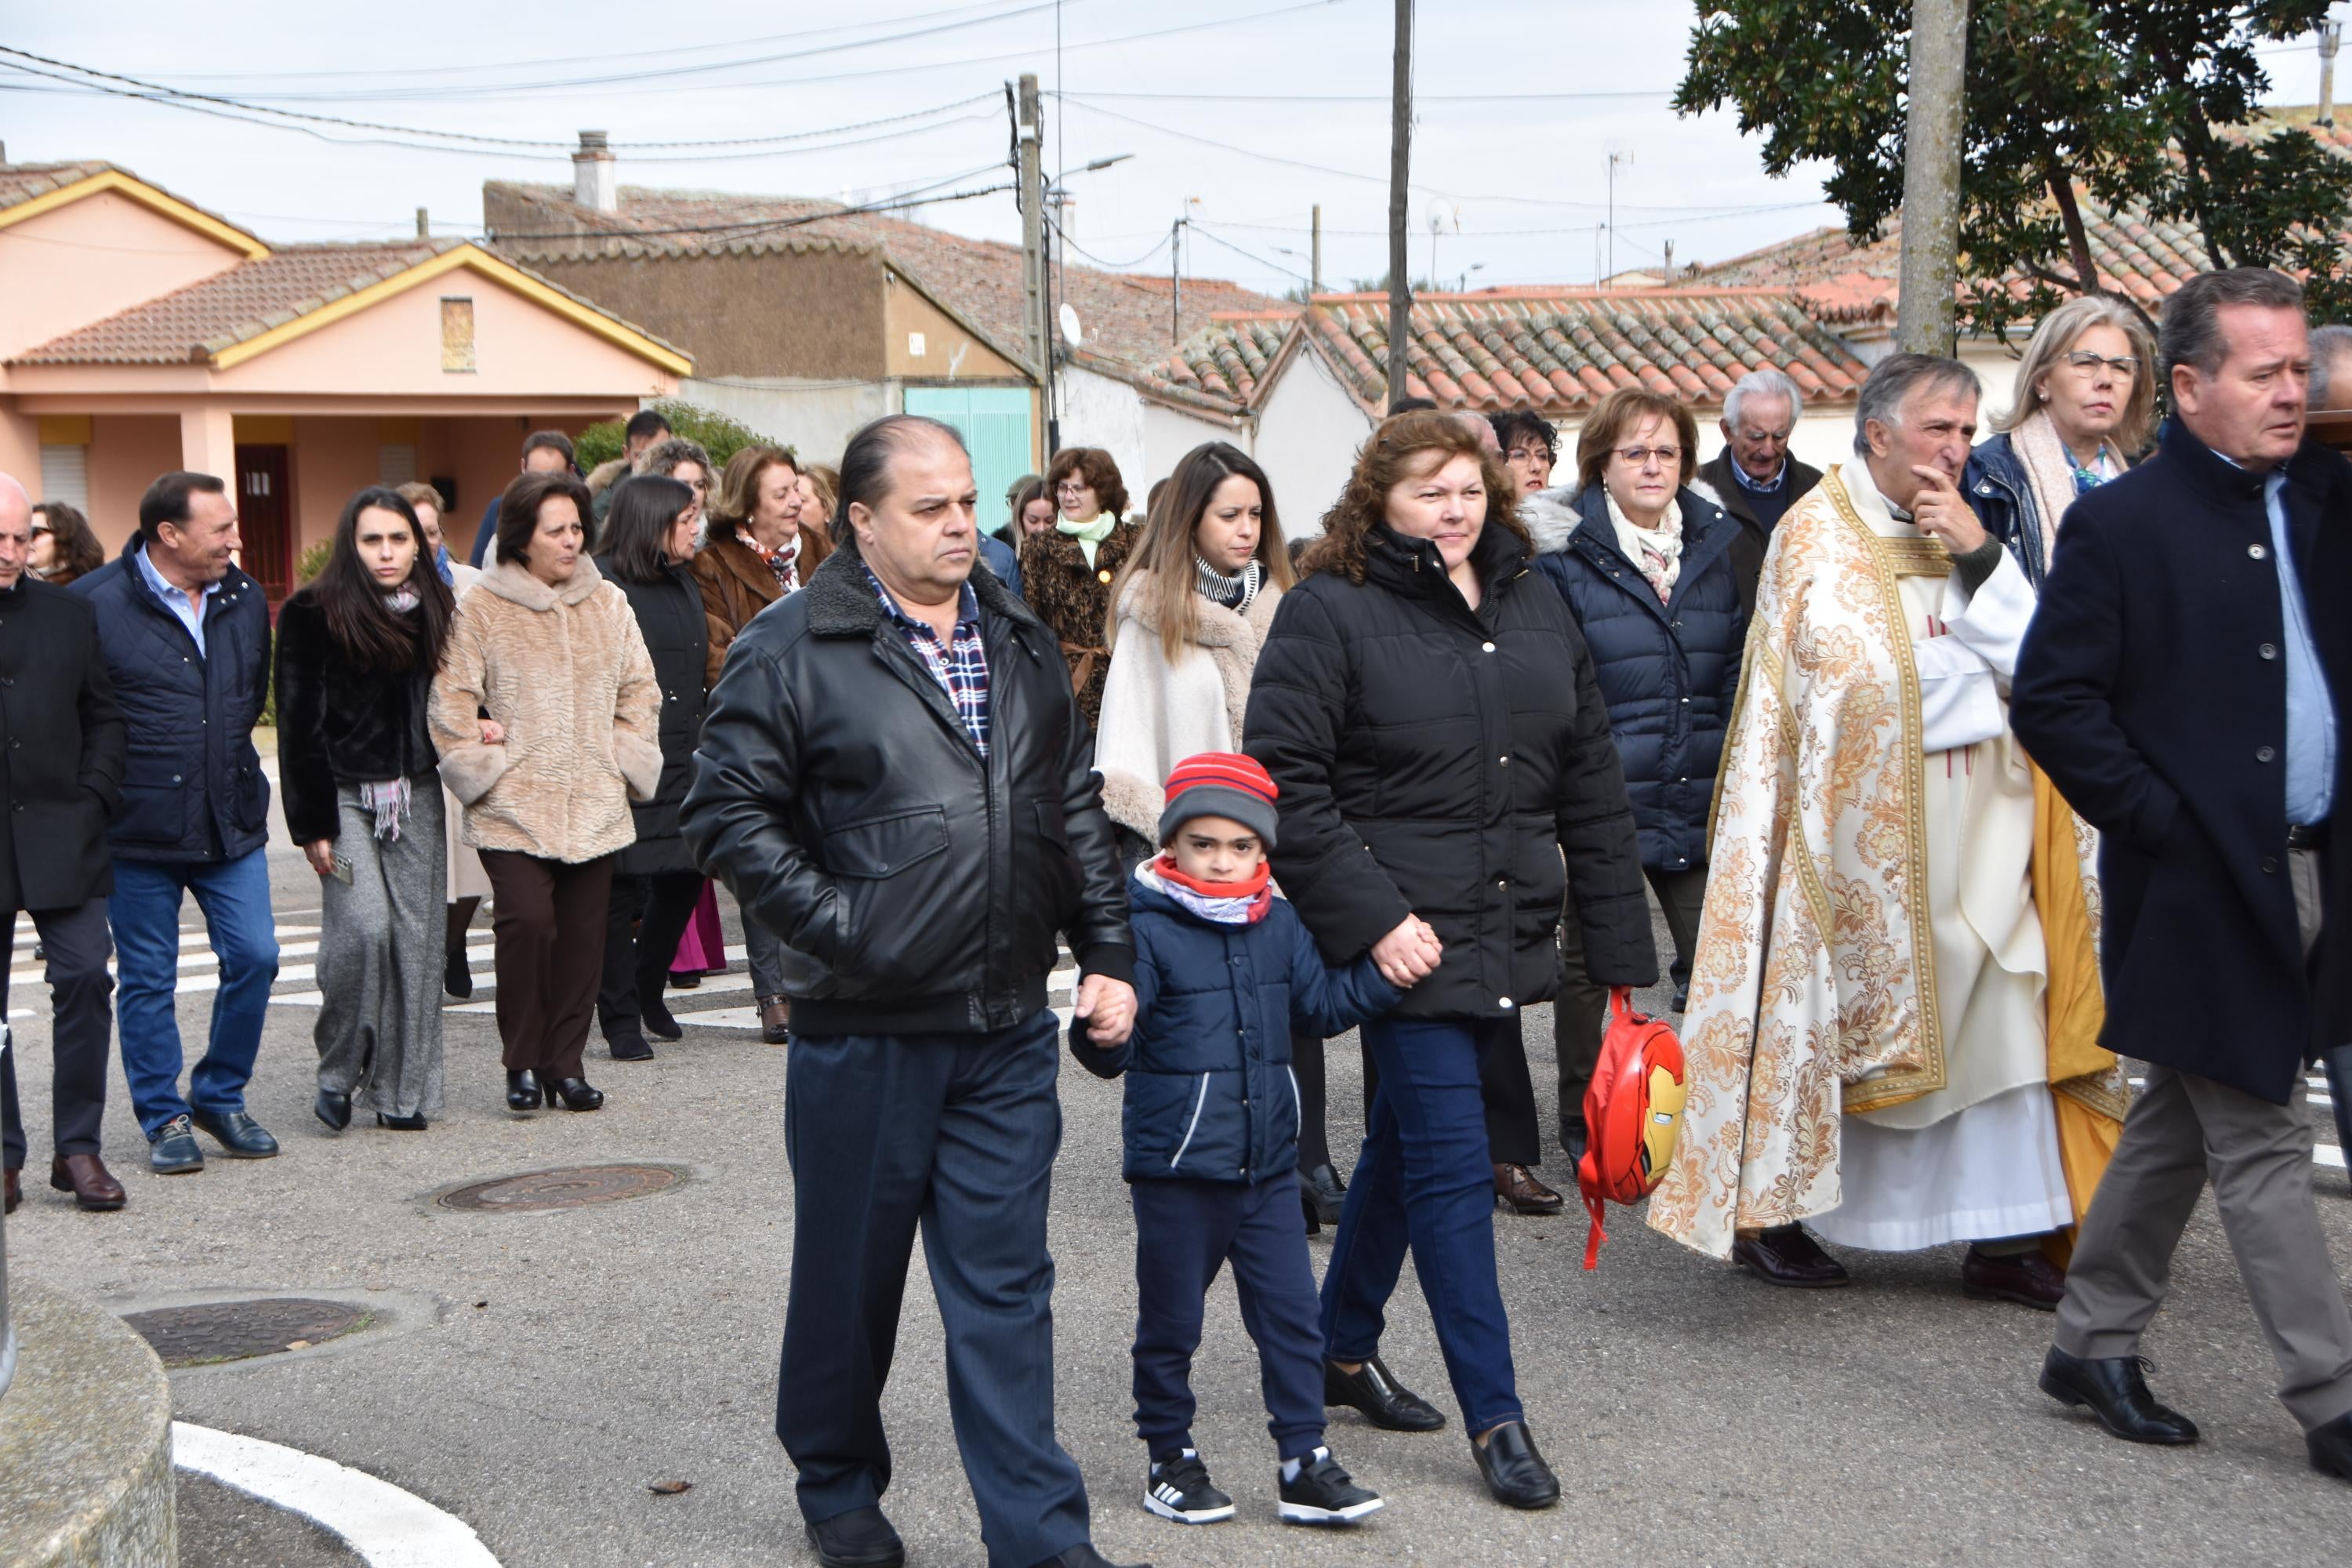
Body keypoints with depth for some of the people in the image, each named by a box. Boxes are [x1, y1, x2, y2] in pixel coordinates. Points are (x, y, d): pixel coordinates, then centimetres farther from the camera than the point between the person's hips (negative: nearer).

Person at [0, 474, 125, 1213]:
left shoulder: (69, 614, 10)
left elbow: (103, 715, 14)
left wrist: (94, 795, 2)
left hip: (59, 838, 2)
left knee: (84, 977, -4)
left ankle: (78, 1146, 6)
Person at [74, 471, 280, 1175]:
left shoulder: (245, 600, 6)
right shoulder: (95, 604, -12)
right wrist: (129, 772, -5)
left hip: (232, 821, 4)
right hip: (139, 827, -4)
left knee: (254, 957, 0)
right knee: (147, 979, 5)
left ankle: (221, 1098, 20)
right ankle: (165, 1121, 18)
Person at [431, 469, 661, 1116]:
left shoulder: (608, 603, 10)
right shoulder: (482, 609, -2)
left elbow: (640, 691, 17)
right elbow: (452, 701, -1)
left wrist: (624, 760, 8)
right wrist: (482, 766, -6)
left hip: (594, 805, 4)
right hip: (514, 807, -4)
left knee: (582, 934, 3)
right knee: (526, 921, -16)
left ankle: (565, 1063, 15)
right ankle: (523, 1063, 0)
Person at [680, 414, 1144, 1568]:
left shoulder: (1021, 647, 12)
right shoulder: (791, 650, -7)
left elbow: (1076, 812, 17)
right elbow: (726, 812, -9)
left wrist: (1107, 953, 10)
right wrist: (834, 922, -15)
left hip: (1007, 1034, 4)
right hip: (864, 1029, -4)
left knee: (1005, 1283, 5)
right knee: (851, 1274, 11)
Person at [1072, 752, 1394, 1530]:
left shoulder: (1279, 925, 5)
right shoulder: (1146, 929, -14)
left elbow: (1322, 1005, 14)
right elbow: (1113, 1053, -18)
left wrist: (1388, 969, 3)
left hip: (1267, 1164, 5)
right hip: (1177, 1166, -5)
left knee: (1291, 1315, 6)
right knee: (1170, 1322, 9)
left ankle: (1304, 1464, 15)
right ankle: (1169, 1459, 24)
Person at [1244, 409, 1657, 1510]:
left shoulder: (1534, 608, 10)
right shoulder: (1330, 612, -8)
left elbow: (1590, 786, 12)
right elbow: (1285, 780, -13)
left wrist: (1621, 948, 9)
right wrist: (1371, 917, -19)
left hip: (1505, 929, 6)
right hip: (1405, 933, -6)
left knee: (1406, 1140, 18)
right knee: (1453, 1164, -6)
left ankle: (1343, 1351, 34)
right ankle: (1494, 1417, 1)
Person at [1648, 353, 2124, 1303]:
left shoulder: (1963, 533, 14)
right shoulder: (1819, 536, -6)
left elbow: (2034, 660, 2)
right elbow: (1854, 683, -17)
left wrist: (1979, 555, -8)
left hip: (1976, 822, 6)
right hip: (1864, 823, -6)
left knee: (2001, 1019, 0)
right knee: (1826, 1008, 2)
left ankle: (2006, 1236, 3)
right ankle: (1768, 1215, 15)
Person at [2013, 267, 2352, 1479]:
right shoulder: (2121, 524, -8)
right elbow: (2051, 699, -11)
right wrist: (2161, 821, -13)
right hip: (2202, 881, -6)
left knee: (2183, 1126, 16)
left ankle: (2092, 1343, 29)